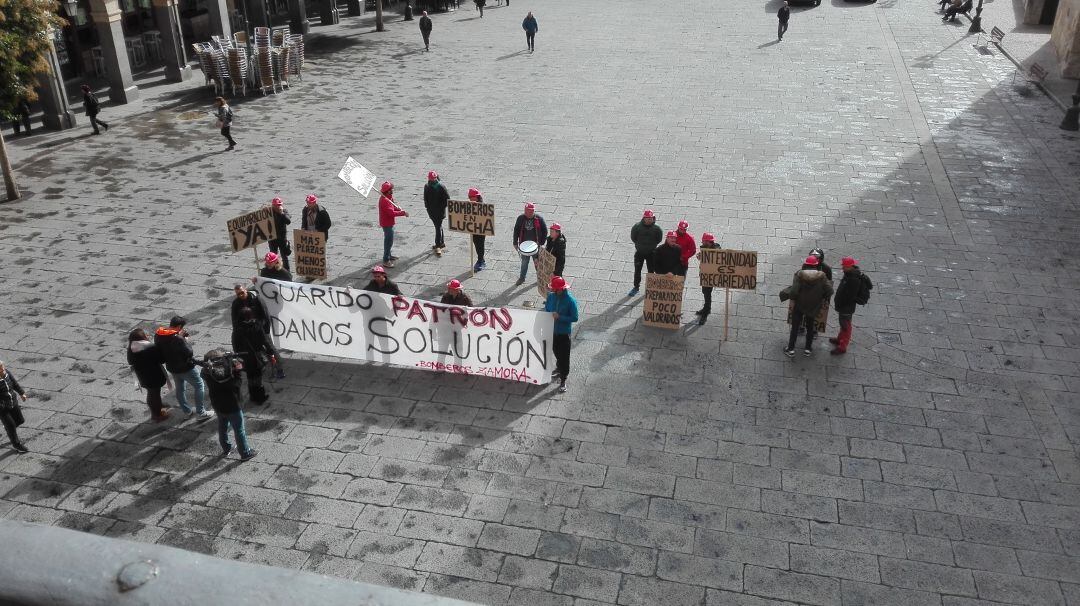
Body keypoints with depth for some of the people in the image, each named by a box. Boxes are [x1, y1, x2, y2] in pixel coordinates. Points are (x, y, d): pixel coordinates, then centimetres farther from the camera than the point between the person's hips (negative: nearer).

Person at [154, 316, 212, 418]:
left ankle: (187, 411, 37)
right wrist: (187, 341, -9)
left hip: (172, 367, 8)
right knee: (199, 386, 9)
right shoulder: (177, 339, -33)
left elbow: (159, 350, 7)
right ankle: (201, 412, 11)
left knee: (179, 388, 23)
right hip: (185, 367, -8)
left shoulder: (158, 335, -7)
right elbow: (189, 353, -25)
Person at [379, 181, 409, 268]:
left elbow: (393, 207, 15)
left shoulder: (388, 197, 5)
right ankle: (386, 260, 0)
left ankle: (388, 255, 39)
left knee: (388, 240, 24)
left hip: (389, 222, 11)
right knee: (389, 241, -5)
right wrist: (403, 213, -26)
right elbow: (391, 213, -32)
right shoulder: (384, 200, -27)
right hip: (387, 224, -11)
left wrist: (398, 208, -7)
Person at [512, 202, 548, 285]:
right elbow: (516, 230, 3)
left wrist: (541, 243, -9)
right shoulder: (521, 218, -7)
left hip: (535, 244, -1)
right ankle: (522, 278, 28)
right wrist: (515, 243, 2)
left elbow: (545, 231, -5)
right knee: (524, 262, 13)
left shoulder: (539, 219, -12)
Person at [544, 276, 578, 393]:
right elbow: (546, 310, 8)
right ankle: (559, 369, 50)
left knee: (564, 356, 4)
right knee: (556, 352, 25)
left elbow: (575, 318, -19)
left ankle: (563, 380, 16)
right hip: (552, 330, 5)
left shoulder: (570, 301, -22)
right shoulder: (551, 296, -7)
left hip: (564, 332, -5)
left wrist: (559, 317, -27)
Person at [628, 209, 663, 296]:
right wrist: (639, 244, 2)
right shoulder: (637, 226, -14)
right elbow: (633, 237, -1)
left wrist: (652, 245, 0)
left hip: (651, 253, -1)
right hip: (639, 252, 1)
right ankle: (636, 287, 24)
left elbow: (659, 239, 0)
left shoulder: (656, 228, -14)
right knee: (637, 270, 10)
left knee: (651, 271, 10)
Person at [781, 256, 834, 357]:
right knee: (810, 327, 21)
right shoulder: (821, 276, -13)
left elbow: (794, 291, -25)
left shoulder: (799, 275, -18)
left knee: (795, 327, 14)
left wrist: (784, 294, -7)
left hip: (799, 306, -2)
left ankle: (791, 349, 20)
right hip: (813, 307, 2)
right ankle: (808, 349, 29)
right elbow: (829, 291, -16)